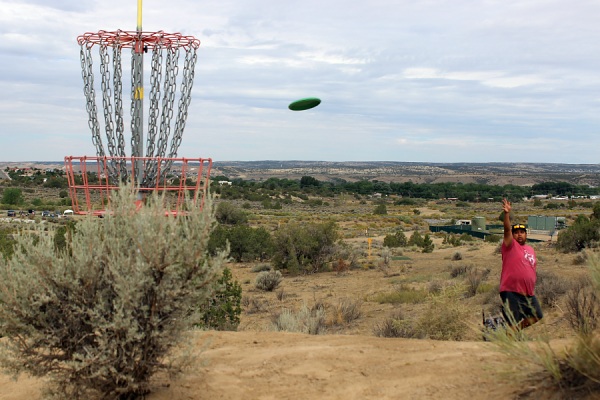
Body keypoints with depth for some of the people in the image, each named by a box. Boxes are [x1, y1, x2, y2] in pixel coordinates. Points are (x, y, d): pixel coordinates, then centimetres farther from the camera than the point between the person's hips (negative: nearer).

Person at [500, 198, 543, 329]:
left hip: (529, 293, 7)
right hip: (511, 292, -7)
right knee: (514, 325, -5)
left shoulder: (531, 249, 17)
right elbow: (507, 230, -18)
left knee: (536, 319, 11)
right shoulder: (510, 245, -2)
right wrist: (507, 213, -32)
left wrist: (532, 286, 19)